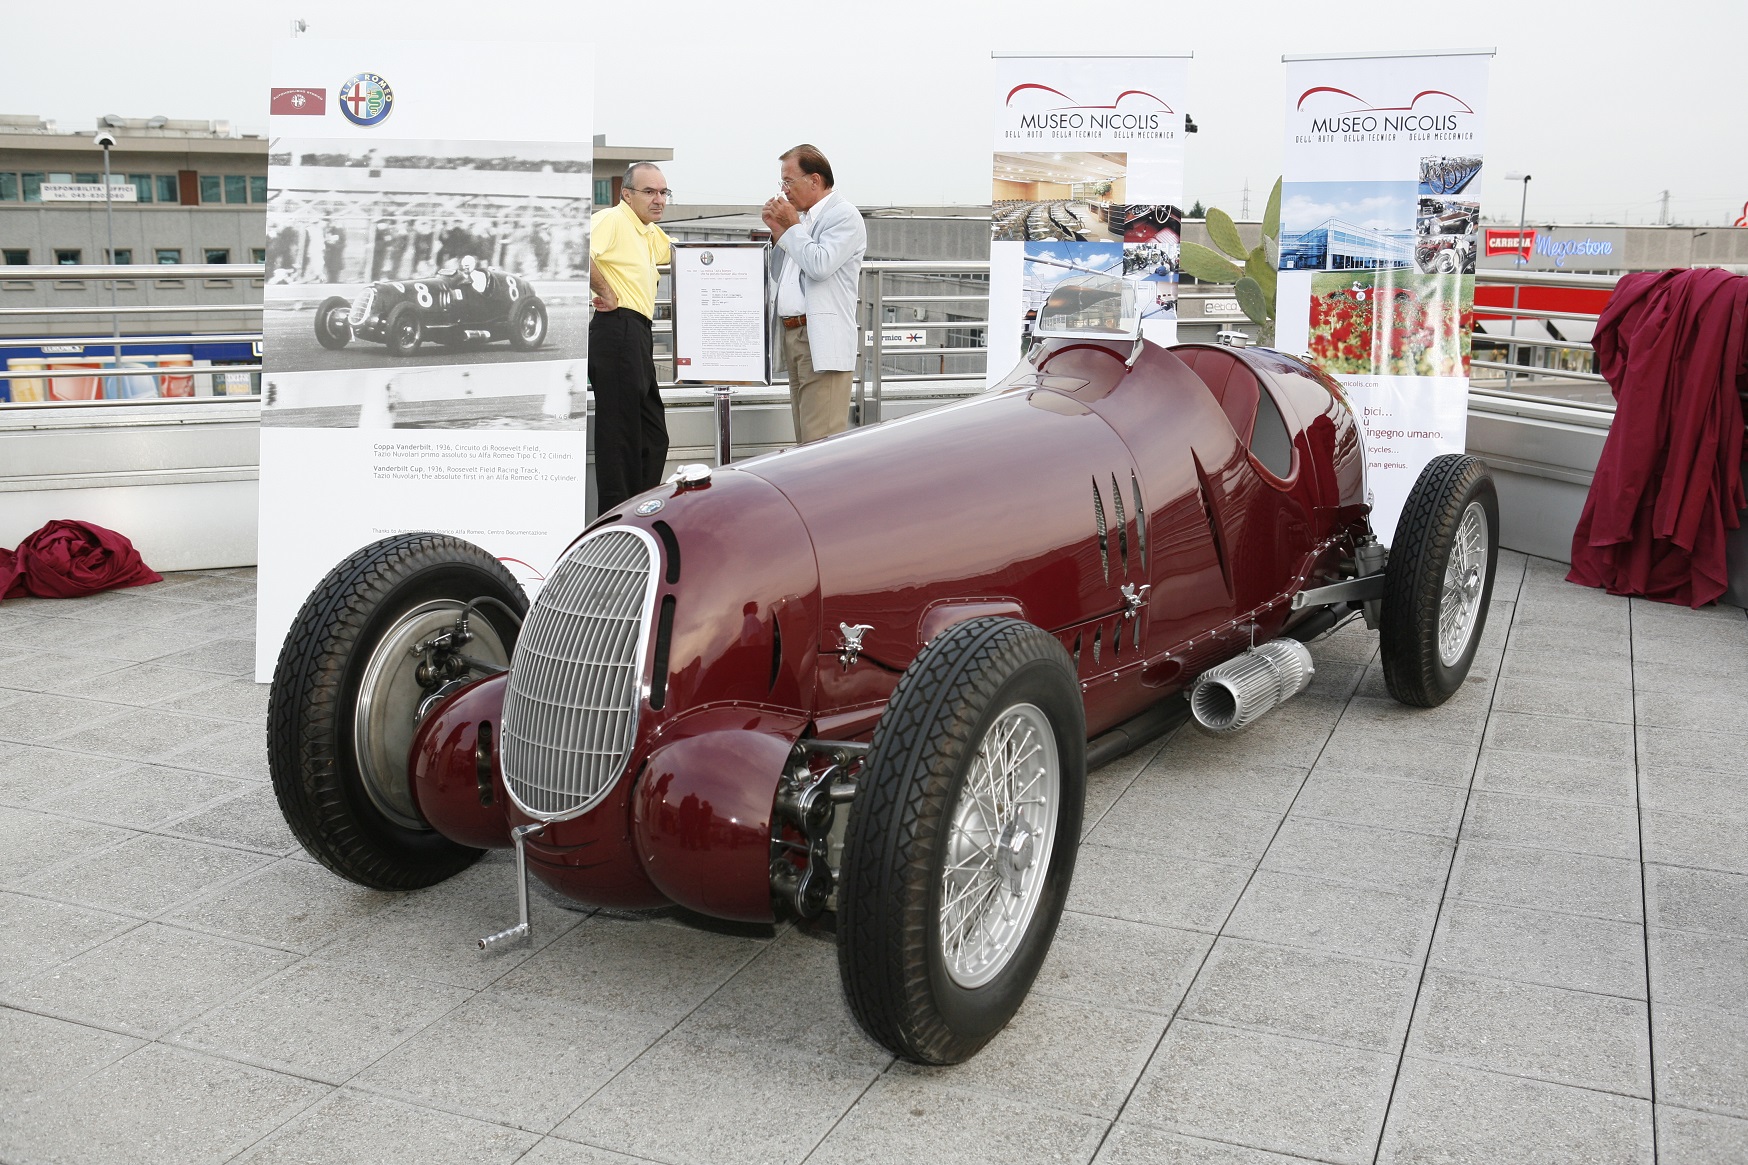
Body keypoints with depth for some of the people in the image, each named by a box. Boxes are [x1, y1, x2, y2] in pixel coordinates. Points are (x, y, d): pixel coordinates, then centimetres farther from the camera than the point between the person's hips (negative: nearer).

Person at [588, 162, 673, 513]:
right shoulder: (611, 220, -8)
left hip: (638, 337, 10)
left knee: (653, 437, 15)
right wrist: (606, 292, -19)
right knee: (620, 433, -7)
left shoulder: (650, 233, 21)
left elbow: (674, 252, 40)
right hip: (617, 330, -10)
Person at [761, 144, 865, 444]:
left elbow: (820, 265, -20)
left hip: (822, 339, -9)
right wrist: (777, 231, 13)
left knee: (821, 442, -14)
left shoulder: (843, 216, -5)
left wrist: (792, 226, -7)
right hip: (793, 336, 9)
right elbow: (780, 273, 26)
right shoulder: (802, 218, 20)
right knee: (804, 440, 9)